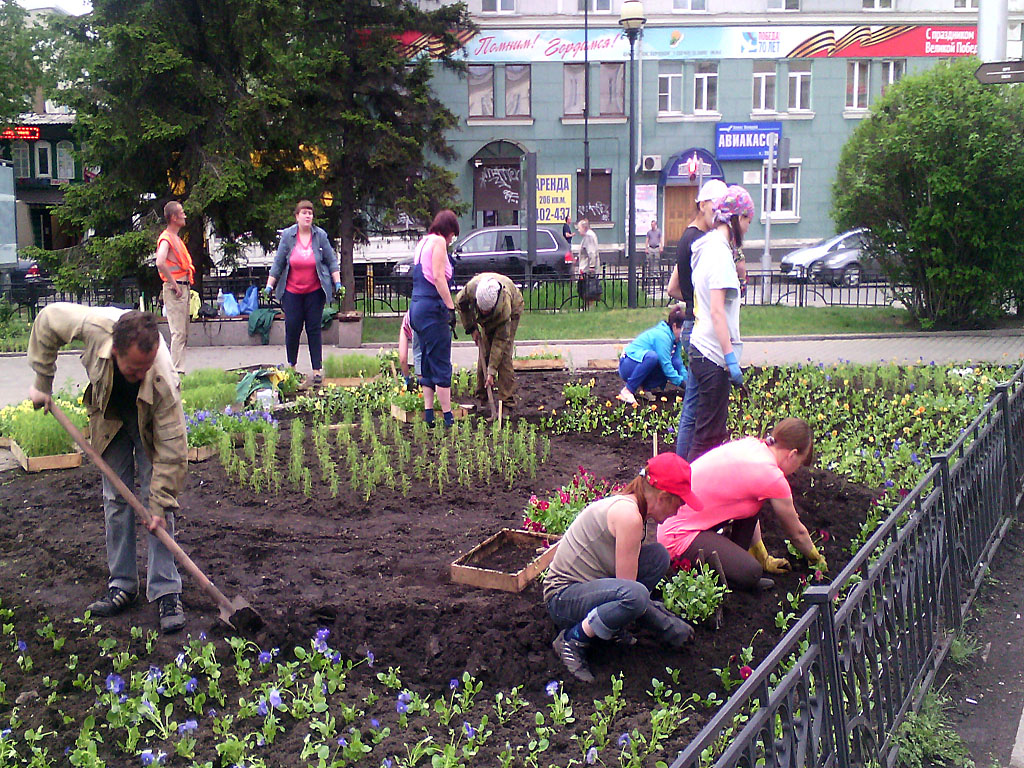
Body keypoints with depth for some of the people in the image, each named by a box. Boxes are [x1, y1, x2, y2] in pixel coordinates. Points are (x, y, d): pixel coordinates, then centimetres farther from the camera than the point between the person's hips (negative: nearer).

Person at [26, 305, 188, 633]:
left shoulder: (163, 381, -43)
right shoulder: (94, 326, -39)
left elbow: (171, 451, -34)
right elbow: (47, 319, -16)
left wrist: (160, 506, -30)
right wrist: (42, 382, -9)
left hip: (151, 422, -3)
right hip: (109, 417, 3)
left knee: (157, 500, -10)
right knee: (116, 500, 5)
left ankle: (166, 593, -5)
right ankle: (122, 585, 15)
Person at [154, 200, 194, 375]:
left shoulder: (176, 238, 18)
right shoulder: (166, 238, -12)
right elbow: (160, 263, -28)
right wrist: (173, 284, -21)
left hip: (183, 288, 10)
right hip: (175, 289, -10)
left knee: (183, 333, 12)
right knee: (178, 332, -10)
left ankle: (179, 369, 17)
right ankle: (177, 371, -9)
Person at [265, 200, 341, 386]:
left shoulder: (320, 236, -2)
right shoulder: (287, 236, -2)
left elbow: (331, 260, 3)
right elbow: (278, 263, 4)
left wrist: (337, 282, -3)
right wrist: (269, 285, 3)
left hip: (315, 291, 0)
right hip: (292, 291, 1)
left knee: (314, 329, 1)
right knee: (292, 328, 3)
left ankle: (317, 369, 6)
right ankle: (291, 366, 21)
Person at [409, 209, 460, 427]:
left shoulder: (423, 242, 20)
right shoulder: (438, 241, -6)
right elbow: (438, 276, -17)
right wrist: (451, 307, -18)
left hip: (417, 306, 9)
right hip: (432, 307, -9)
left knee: (427, 363, 13)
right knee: (441, 364, -6)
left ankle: (428, 414, 13)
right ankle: (448, 417, -4)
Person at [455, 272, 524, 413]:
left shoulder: (505, 306, -44)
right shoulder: (472, 287, -38)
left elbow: (500, 340, -36)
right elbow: (460, 302, -11)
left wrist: (491, 372, -34)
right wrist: (471, 328, -11)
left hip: (513, 310, -4)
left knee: (503, 355, -16)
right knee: (483, 353, -2)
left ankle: (507, 402, -14)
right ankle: (480, 398, 7)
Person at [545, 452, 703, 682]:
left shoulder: (625, 503, 6)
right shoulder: (629, 515, -23)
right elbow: (629, 589, -20)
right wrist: (667, 625, -9)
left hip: (585, 585, 10)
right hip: (563, 599, -10)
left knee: (658, 555, -1)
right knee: (634, 596, -36)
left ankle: (614, 626, 6)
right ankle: (573, 640, -14)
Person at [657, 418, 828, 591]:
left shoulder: (750, 445, 6)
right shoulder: (771, 477, -17)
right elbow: (797, 533, 1)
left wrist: (764, 558, 26)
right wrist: (817, 559, 21)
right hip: (679, 536, -10)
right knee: (751, 573, -23)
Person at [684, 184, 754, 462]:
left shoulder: (708, 246, 13)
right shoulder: (720, 252, -15)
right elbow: (717, 310, -22)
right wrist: (731, 357, -24)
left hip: (700, 349, 10)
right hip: (713, 355, -10)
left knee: (714, 432, 18)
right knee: (708, 437, -4)